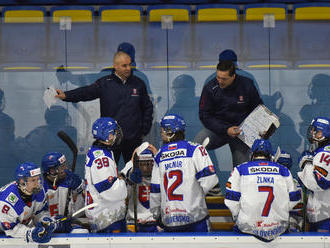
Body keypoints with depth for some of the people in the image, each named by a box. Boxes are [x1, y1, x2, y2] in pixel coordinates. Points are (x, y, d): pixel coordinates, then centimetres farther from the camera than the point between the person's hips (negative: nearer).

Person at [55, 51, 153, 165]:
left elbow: (147, 107, 16)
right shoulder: (105, 83, 0)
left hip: (134, 139, 2)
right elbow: (87, 92, -14)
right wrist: (66, 95, -31)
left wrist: (144, 130, 8)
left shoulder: (138, 84, 8)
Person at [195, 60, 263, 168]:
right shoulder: (210, 88, -9)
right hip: (217, 128, 0)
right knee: (198, 141, -28)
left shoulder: (247, 85, -6)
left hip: (241, 130, 0)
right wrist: (225, 130, -18)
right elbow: (204, 115, -7)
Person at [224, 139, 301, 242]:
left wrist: (237, 218, 15)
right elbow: (293, 199, 10)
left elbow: (231, 201, -2)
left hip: (249, 227, -2)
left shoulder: (240, 170, 0)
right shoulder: (283, 170, 6)